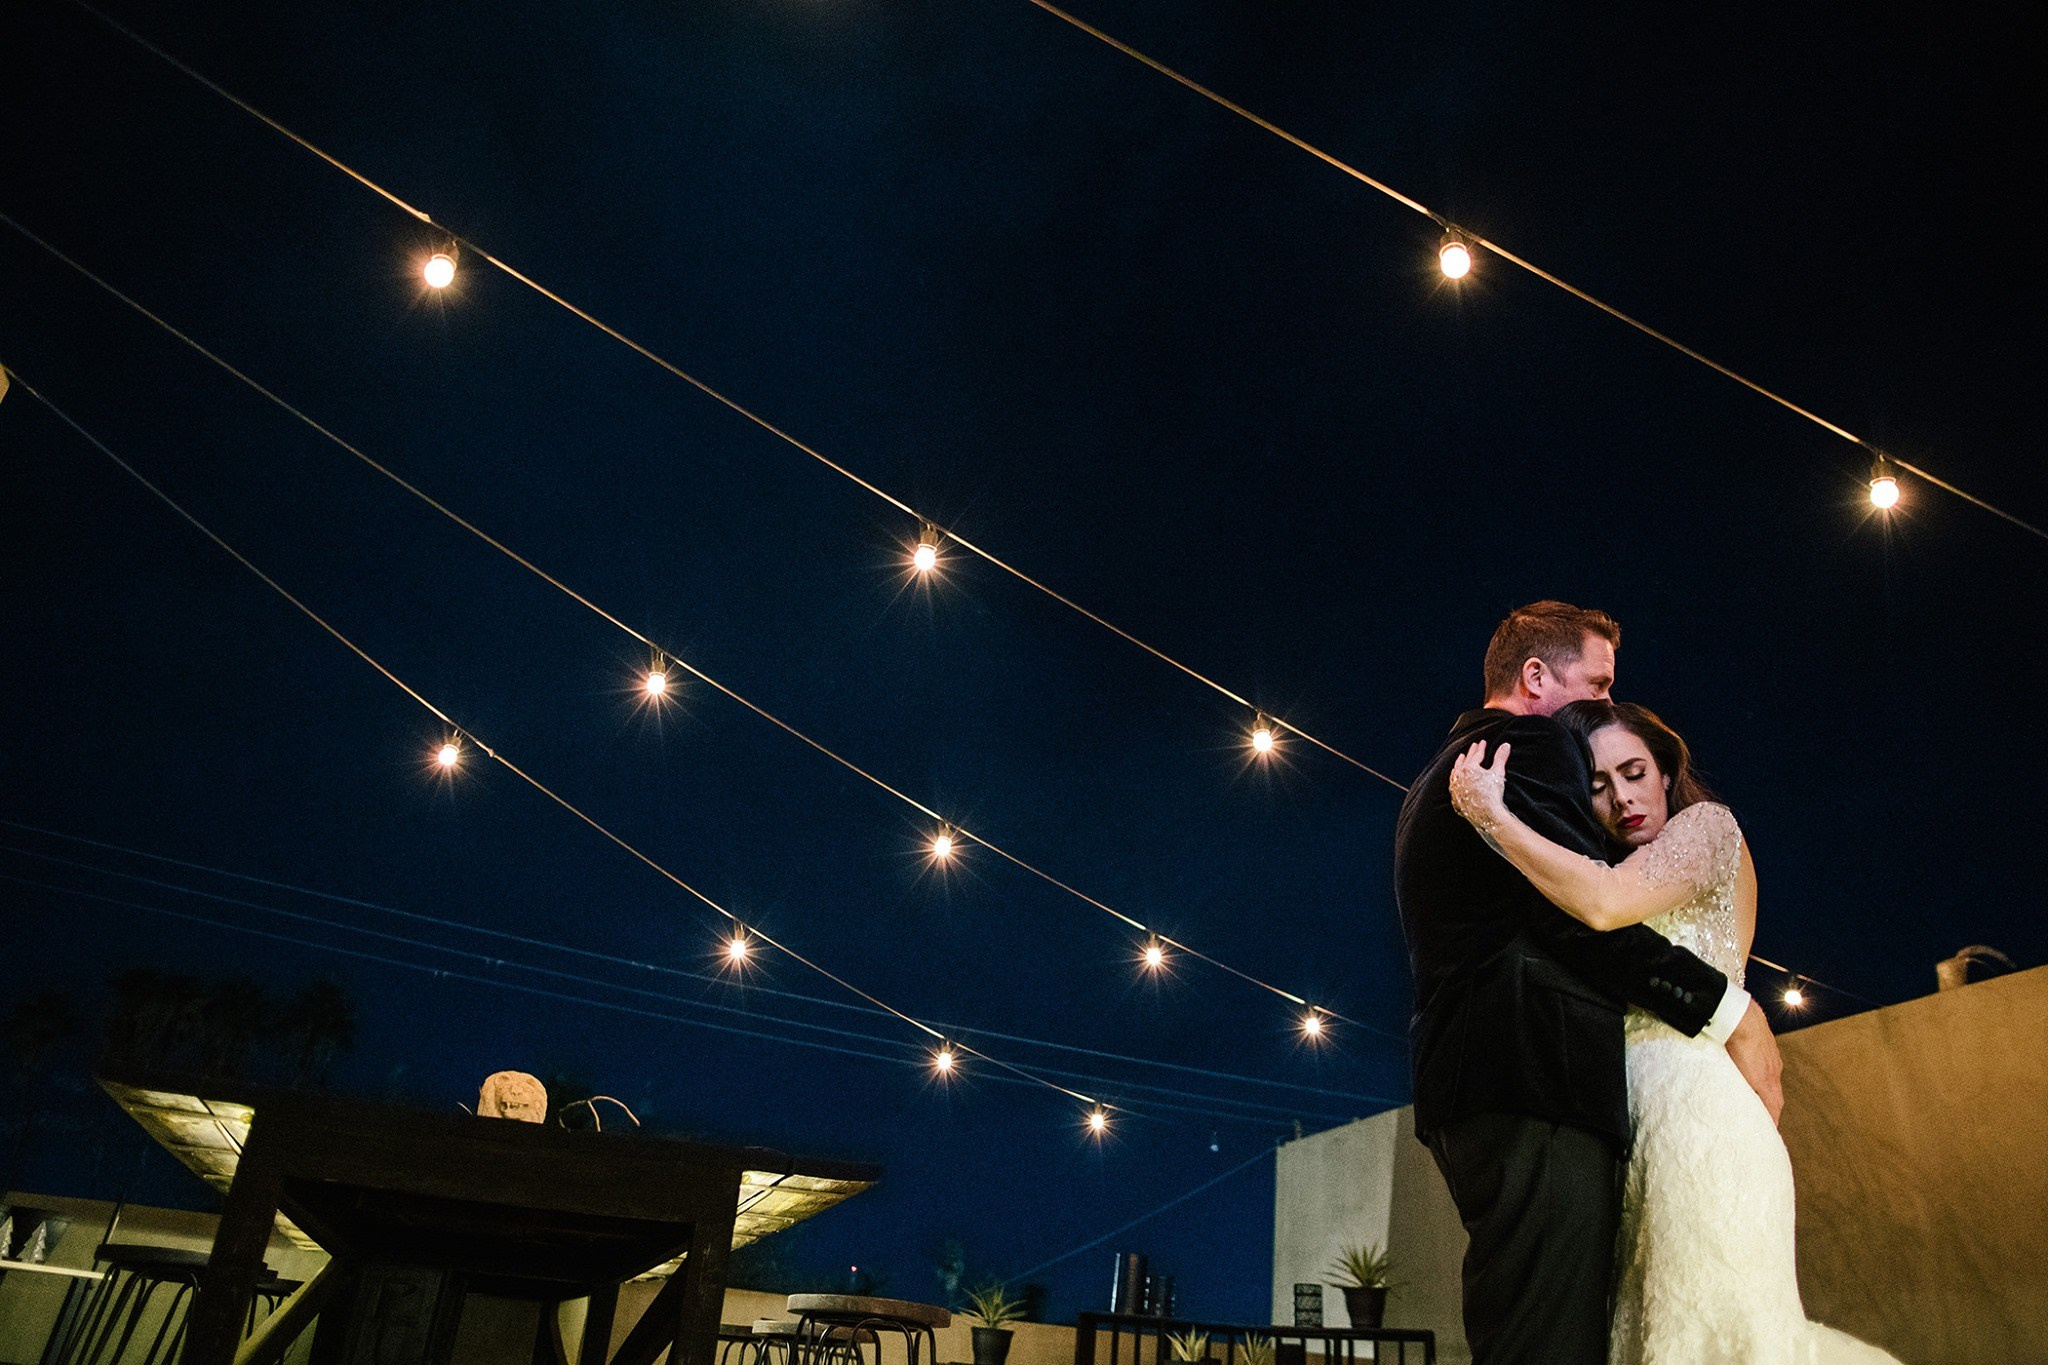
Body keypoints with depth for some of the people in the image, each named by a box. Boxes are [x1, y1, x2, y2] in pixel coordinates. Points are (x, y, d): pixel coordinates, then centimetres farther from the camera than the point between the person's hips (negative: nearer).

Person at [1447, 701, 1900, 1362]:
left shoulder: (1708, 823, 3)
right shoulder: (1613, 867, 25)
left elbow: (1604, 903, -17)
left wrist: (1489, 813, -12)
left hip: (1695, 1107, -7)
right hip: (1633, 1124, 7)